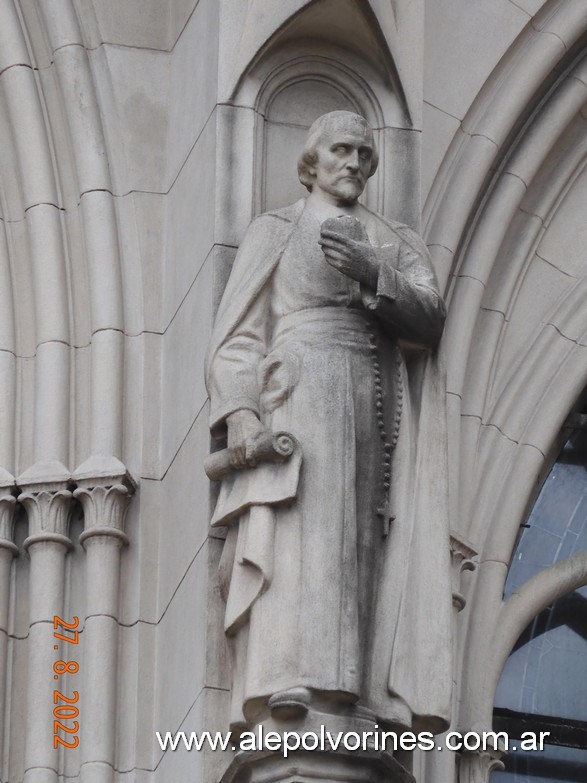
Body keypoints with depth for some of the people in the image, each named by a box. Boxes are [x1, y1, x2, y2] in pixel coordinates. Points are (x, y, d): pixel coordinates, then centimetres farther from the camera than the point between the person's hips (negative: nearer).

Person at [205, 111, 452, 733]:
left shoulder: (395, 243, 24)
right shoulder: (275, 231, 17)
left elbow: (429, 318, 6)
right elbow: (238, 332, 6)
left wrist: (373, 274, -12)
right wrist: (239, 409, -11)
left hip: (376, 411, 3)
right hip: (297, 396, -3)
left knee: (363, 542, -10)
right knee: (300, 537, -21)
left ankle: (359, 700, -19)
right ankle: (291, 689, -33)